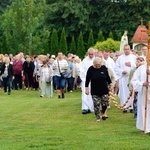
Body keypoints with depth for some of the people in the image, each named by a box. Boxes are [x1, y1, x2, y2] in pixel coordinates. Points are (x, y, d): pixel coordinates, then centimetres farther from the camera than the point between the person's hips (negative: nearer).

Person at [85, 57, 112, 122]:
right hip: (95, 91, -1)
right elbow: (87, 79, -1)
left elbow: (107, 77, 9)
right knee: (96, 105, -3)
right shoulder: (90, 69, -8)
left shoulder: (104, 68, -4)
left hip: (104, 90, 1)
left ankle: (103, 114, 30)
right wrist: (86, 88, -2)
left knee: (105, 103, 2)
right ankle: (98, 117, 10)